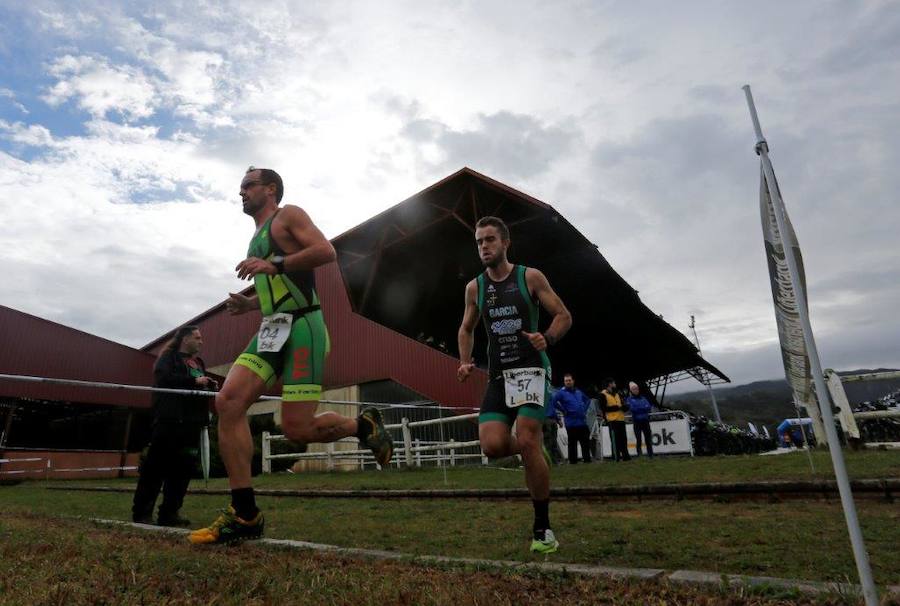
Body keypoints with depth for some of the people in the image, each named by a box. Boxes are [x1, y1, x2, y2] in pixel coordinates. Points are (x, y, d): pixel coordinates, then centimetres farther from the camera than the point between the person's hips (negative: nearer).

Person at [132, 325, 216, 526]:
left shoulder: (198, 362, 23)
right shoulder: (169, 356, 3)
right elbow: (163, 378, -14)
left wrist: (211, 385, 7)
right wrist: (194, 381, -18)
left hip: (192, 421, 7)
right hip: (170, 419, -7)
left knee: (183, 468, 5)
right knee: (157, 465, -3)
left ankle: (169, 513, 12)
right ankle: (141, 512, 6)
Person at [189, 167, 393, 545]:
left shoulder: (288, 216, 4)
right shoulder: (258, 238, 29)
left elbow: (326, 251, -14)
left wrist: (274, 265, -19)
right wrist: (248, 305, 16)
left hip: (302, 327, -8)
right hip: (271, 330, 8)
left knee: (298, 429, -13)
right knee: (228, 402, -11)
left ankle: (364, 426, 15)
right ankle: (245, 515, -7)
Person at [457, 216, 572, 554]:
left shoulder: (530, 277, 0)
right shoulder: (474, 287, 9)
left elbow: (564, 316, 3)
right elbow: (466, 328, 22)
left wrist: (548, 338, -18)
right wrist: (465, 361, 6)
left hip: (531, 369, -3)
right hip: (498, 375, 4)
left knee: (527, 442, -16)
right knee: (492, 445, -14)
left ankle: (542, 529, 3)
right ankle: (532, 451, 23)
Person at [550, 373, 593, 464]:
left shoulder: (578, 391, 14)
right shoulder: (561, 392, -5)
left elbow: (587, 400, 29)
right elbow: (553, 402, -19)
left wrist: (585, 409, 14)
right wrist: (564, 410, -15)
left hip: (583, 421, 5)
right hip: (571, 423, -5)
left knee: (586, 442, 9)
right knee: (572, 443, 1)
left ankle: (587, 459, 18)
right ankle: (573, 461, 9)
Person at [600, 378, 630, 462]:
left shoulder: (617, 394, 21)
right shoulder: (603, 395, -3)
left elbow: (623, 404, 23)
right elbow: (604, 408, -10)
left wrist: (624, 406, -1)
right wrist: (616, 407, -14)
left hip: (621, 419, 7)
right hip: (612, 420, -7)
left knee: (623, 438, 8)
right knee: (615, 439, -8)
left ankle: (625, 456, 16)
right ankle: (616, 457, -6)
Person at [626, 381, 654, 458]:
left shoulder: (643, 398, 13)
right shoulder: (629, 399, 2)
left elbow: (649, 407, 0)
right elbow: (632, 408, -14)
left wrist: (638, 409, -14)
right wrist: (643, 408, -10)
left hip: (645, 421, 3)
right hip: (636, 422, -3)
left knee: (648, 439, 3)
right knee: (638, 440, -1)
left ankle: (650, 455, 9)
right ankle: (639, 456, 6)